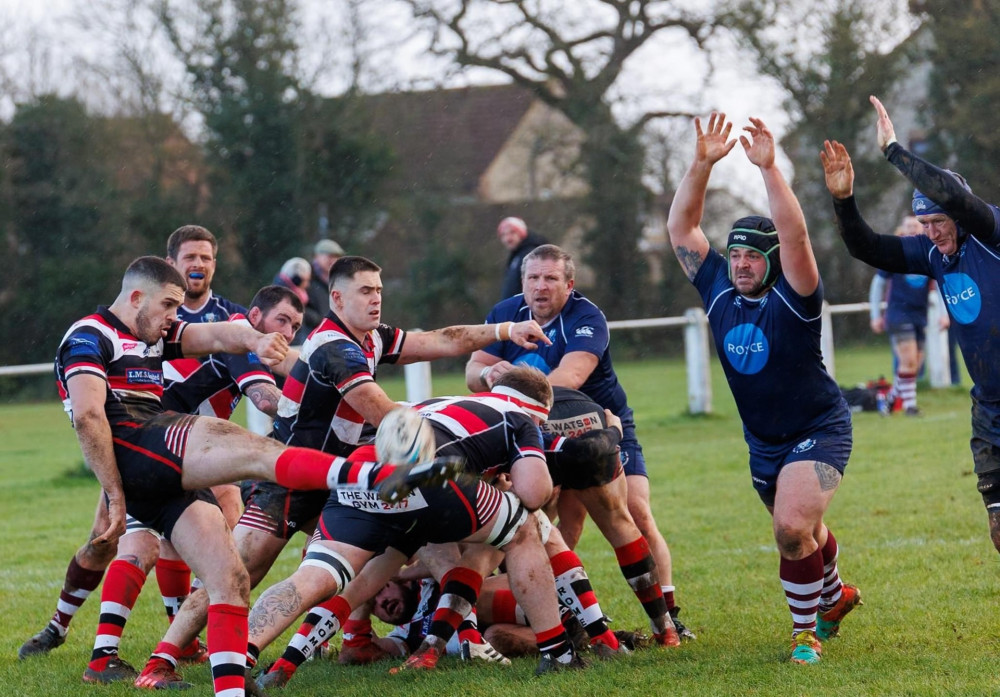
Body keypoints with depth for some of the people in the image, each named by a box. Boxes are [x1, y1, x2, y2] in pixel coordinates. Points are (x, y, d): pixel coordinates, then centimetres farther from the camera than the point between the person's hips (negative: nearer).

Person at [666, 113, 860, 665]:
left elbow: (794, 234, -36)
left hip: (818, 432, -6)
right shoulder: (719, 292, -5)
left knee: (792, 527, -23)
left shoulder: (792, 299, -20)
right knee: (799, 531, 22)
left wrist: (768, 168, -42)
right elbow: (681, 227, -8)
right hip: (762, 441, 6)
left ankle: (806, 631, -5)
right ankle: (835, 596, 50)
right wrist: (702, 163, -18)